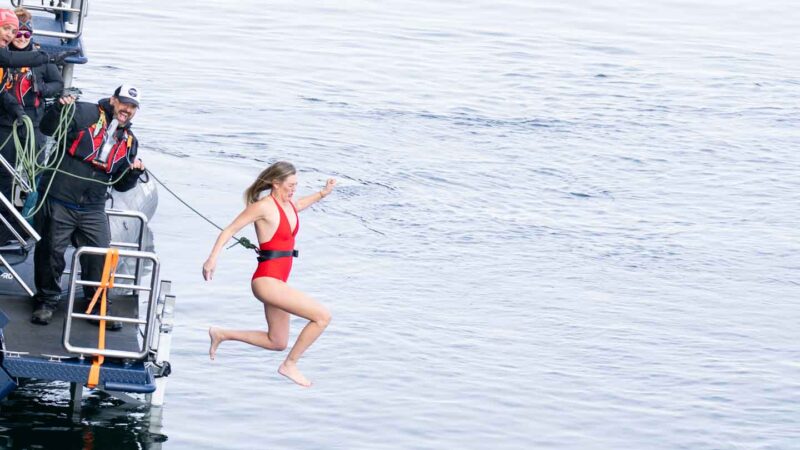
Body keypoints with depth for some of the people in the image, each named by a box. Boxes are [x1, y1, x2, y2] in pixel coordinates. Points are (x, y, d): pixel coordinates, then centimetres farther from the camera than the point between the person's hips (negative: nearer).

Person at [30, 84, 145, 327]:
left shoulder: (129, 141, 13)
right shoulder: (86, 114, -4)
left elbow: (120, 185, 16)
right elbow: (48, 128, -13)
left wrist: (134, 172, -4)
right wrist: (59, 108, -31)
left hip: (93, 209, 5)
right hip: (58, 201, -5)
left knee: (100, 256, 0)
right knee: (51, 251, 1)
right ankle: (46, 301, 18)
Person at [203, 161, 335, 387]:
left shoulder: (288, 205, 10)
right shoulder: (264, 206, -14)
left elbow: (298, 205, 37)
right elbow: (229, 230, -12)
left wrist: (322, 193, 22)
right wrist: (213, 258, -22)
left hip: (278, 282, 10)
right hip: (267, 281, -10)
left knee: (277, 342, 21)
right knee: (323, 316, -13)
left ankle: (221, 334, 29)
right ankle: (290, 365, 1)